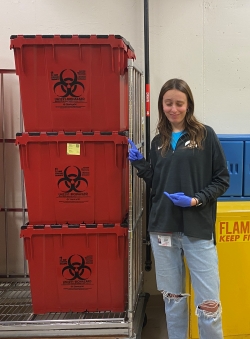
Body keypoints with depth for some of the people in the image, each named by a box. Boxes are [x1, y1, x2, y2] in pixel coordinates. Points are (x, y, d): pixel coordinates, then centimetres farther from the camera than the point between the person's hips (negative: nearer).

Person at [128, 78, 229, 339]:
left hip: (198, 228, -3)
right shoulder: (158, 142, 11)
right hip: (163, 227, 4)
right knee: (172, 297, 15)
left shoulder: (205, 135, -1)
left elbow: (222, 180, -1)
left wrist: (196, 200, -14)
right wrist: (139, 162, 3)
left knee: (208, 303, 0)